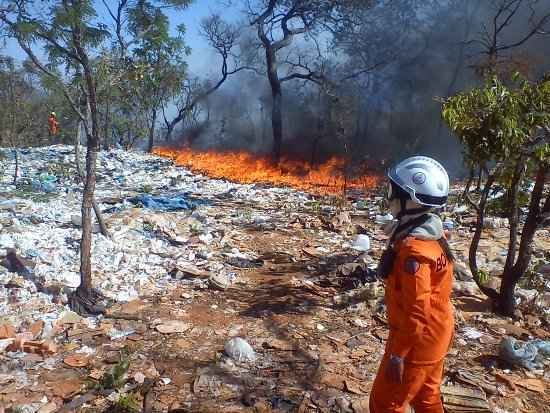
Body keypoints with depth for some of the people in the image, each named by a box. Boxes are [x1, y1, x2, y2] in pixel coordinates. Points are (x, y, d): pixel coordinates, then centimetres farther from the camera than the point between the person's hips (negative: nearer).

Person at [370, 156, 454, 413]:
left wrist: (397, 354, -20)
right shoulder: (431, 232, 0)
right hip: (434, 336, 9)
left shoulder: (414, 249, -30)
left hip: (417, 342, -9)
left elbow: (417, 311, -28)